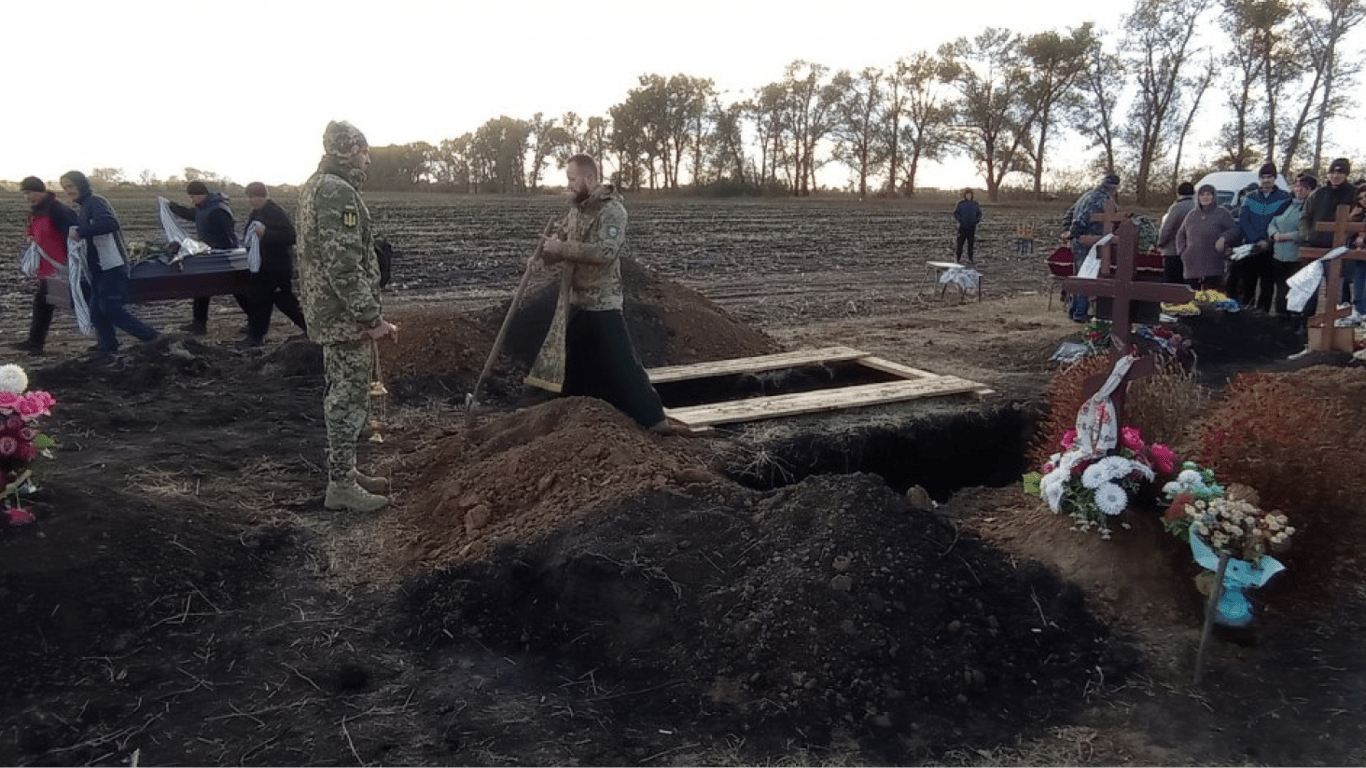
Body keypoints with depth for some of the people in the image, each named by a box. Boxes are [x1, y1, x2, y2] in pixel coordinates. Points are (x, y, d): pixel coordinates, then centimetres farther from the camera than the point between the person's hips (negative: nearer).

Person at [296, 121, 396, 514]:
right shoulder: (338, 191, -18)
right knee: (348, 397, -2)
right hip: (346, 316, -10)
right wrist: (372, 317, -21)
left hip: (329, 312, 10)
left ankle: (344, 470, 27)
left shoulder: (315, 186, 15)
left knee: (342, 394, 17)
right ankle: (341, 485, 5)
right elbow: (344, 264, -25)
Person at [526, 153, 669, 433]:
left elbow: (606, 252, -28)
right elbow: (565, 248, 16)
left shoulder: (612, 210, -15)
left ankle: (652, 418, -2)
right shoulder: (575, 209, 10)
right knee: (576, 364, 19)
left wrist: (561, 248, -27)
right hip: (576, 302, 8)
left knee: (621, 364, -8)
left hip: (603, 305, -8)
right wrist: (548, 246, -8)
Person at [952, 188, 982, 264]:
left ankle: (970, 259, 12)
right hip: (962, 226, -3)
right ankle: (958, 258, 3)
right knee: (960, 243, -5)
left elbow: (979, 213, 17)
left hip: (972, 226, 3)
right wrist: (959, 220, -12)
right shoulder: (960, 203, 0)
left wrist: (977, 220, 0)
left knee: (971, 243, 5)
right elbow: (955, 213, 2)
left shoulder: (975, 204, 9)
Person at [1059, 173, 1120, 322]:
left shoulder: (1088, 194, 17)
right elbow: (1083, 219, -23)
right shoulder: (1101, 200, -13)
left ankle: (1073, 310, 21)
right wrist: (1072, 234, -14)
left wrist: (1066, 231, 17)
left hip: (1076, 242, 10)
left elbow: (1070, 214, 21)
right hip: (1087, 244, -10)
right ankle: (1081, 313, -4)